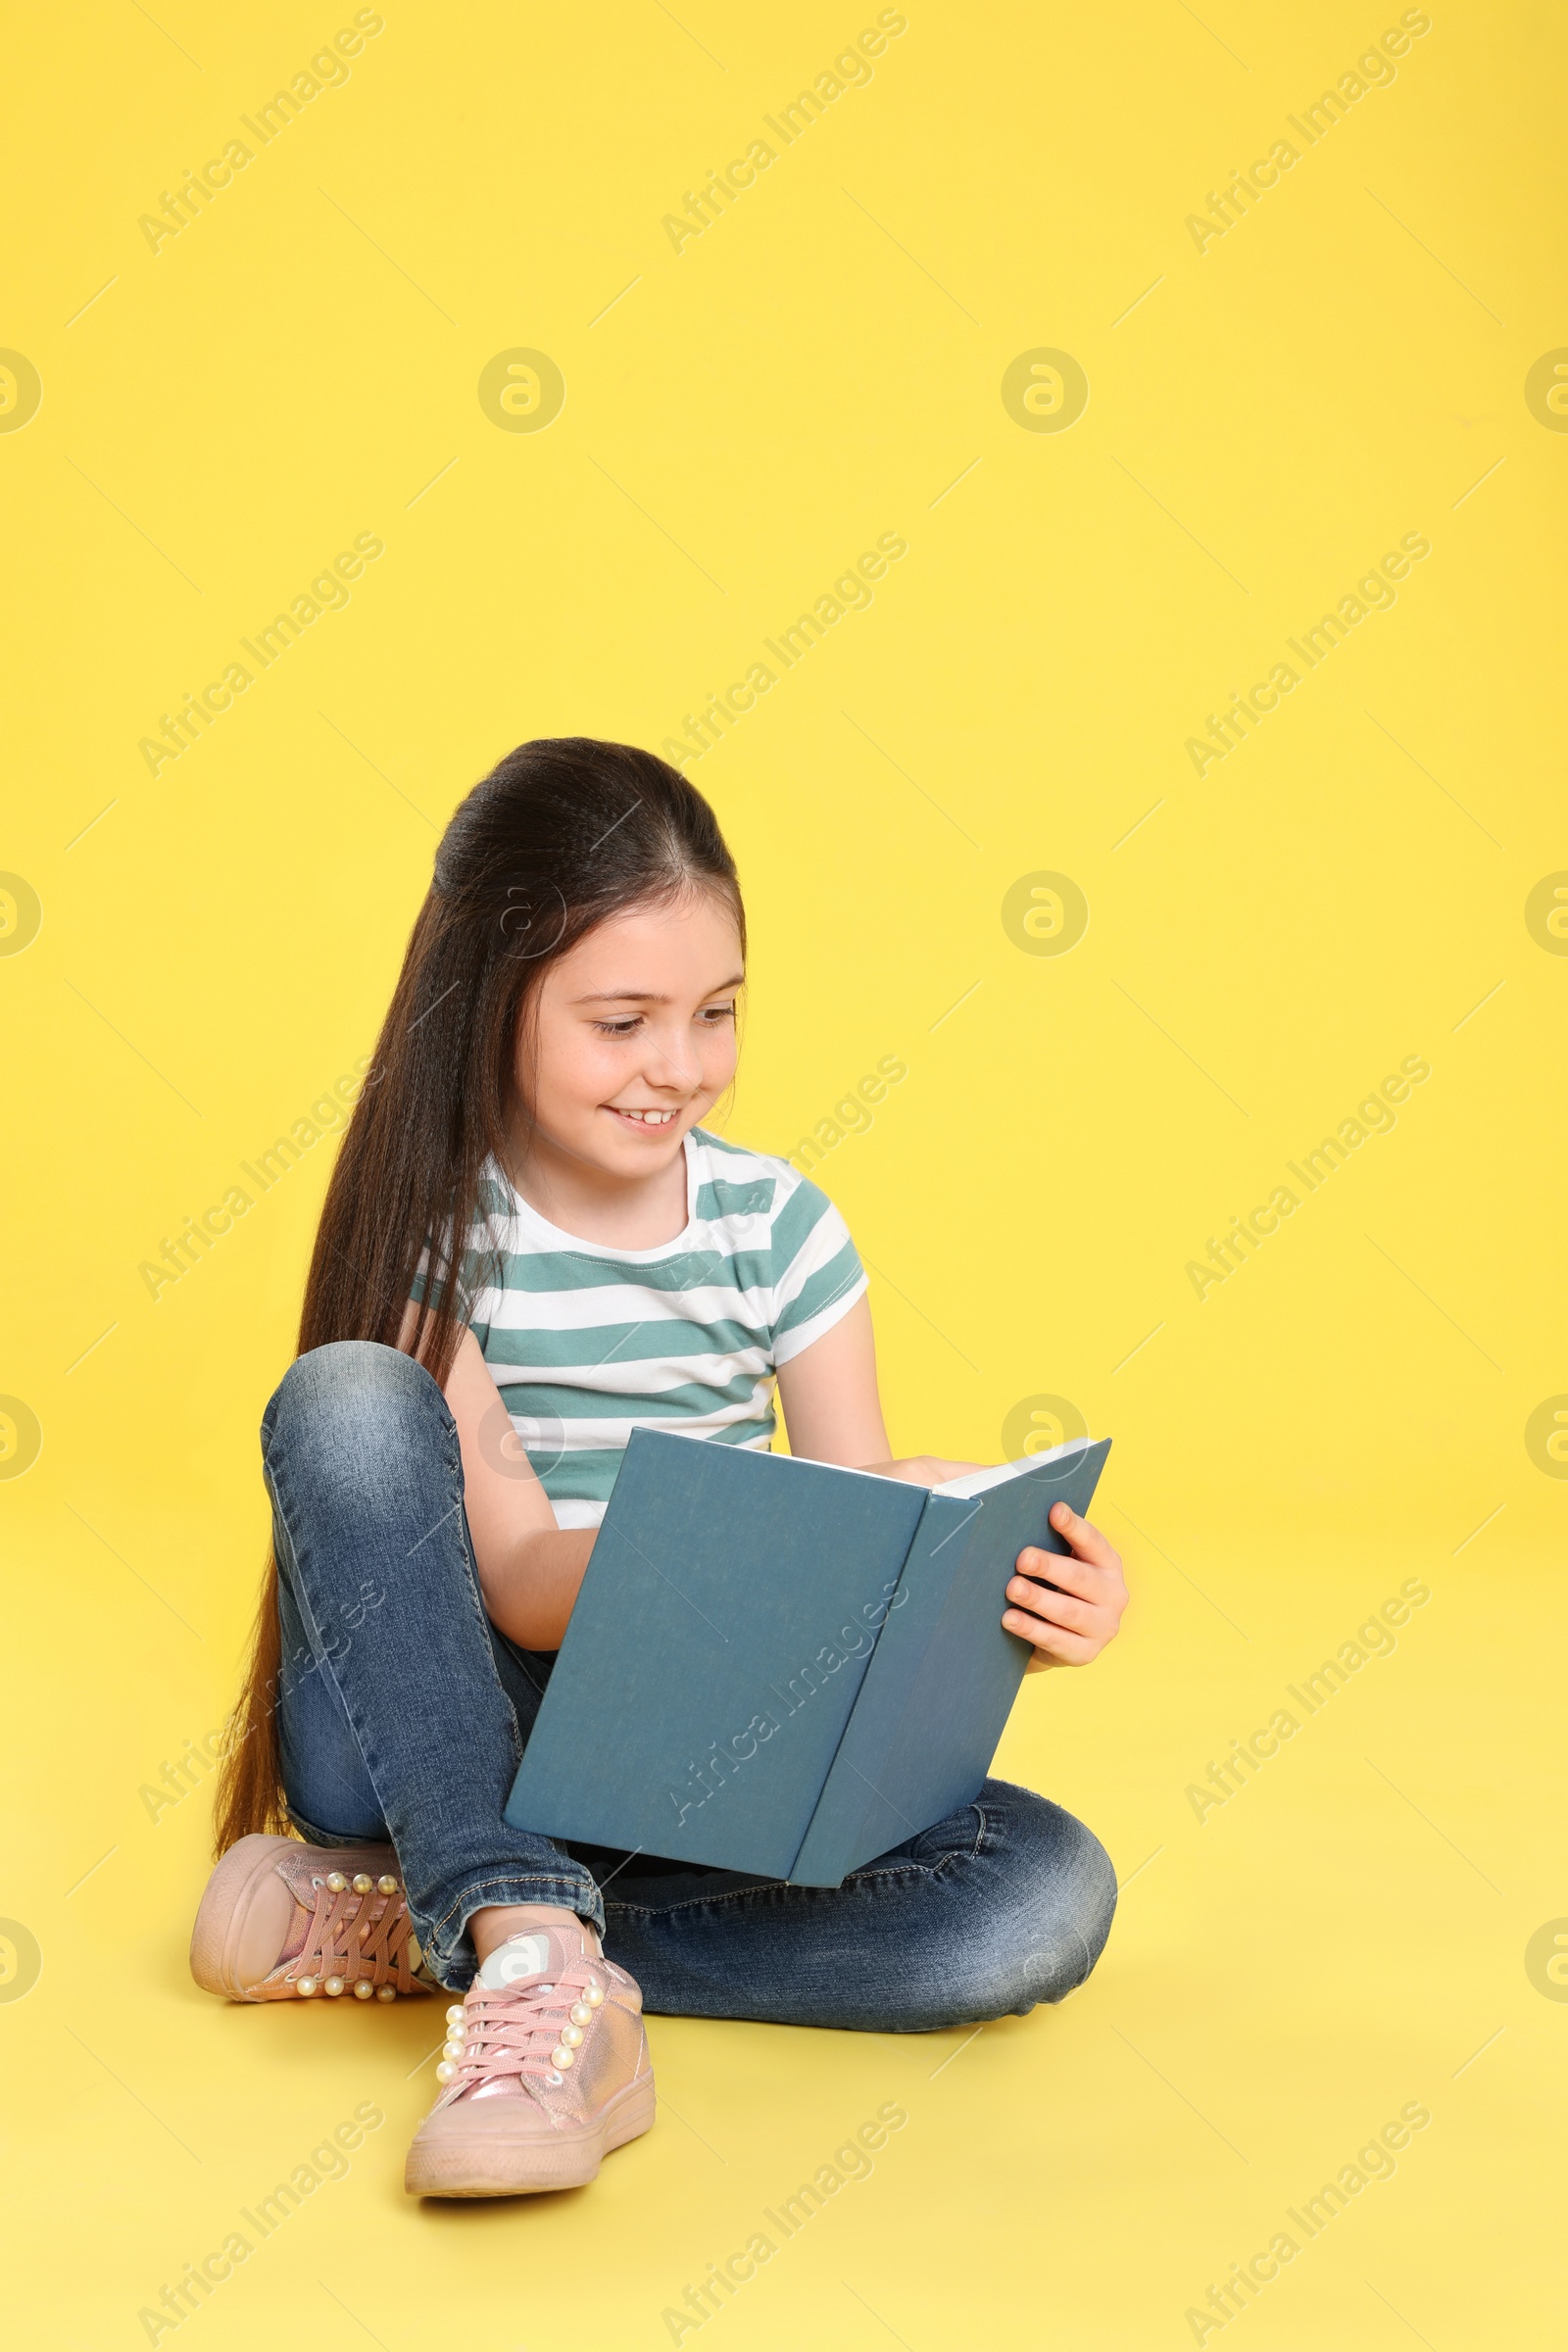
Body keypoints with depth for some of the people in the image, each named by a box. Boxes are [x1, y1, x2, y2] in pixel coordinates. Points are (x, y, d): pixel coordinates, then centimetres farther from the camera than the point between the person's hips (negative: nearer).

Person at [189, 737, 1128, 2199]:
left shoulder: (777, 1225, -1)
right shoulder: (432, 1231, -9)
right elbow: (518, 1579, -19)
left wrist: (1008, 1600, -24)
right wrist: (762, 1538, -38)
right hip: (434, 1753, -3)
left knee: (1050, 1893, -23)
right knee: (351, 1396, -27)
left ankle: (424, 1928, -18)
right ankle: (539, 1956, -37)